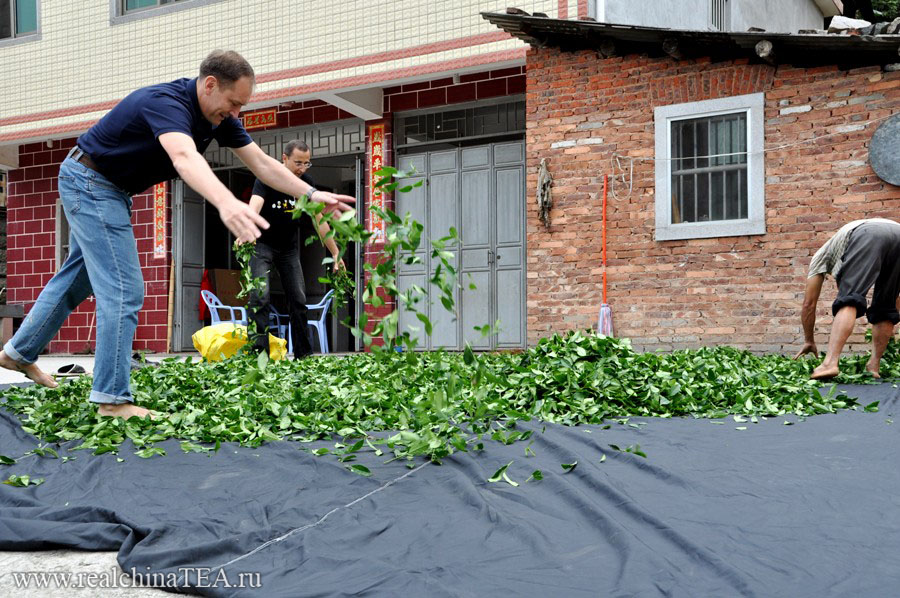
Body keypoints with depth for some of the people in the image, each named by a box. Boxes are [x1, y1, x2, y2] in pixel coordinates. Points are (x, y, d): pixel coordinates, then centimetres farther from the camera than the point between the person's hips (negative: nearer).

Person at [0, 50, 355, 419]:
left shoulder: (219, 118, -6)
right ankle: (112, 399, -10)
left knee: (79, 276, 23)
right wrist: (226, 203, -71)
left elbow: (262, 164, -6)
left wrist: (312, 194, -18)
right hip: (88, 183, -10)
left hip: (110, 190, 10)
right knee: (124, 290, -14)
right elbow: (184, 158, -53)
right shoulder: (167, 103, -33)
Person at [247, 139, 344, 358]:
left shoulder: (306, 183, -8)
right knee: (261, 297, -18)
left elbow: (319, 220, -4)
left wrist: (335, 253, -6)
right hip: (263, 244, -4)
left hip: (289, 247, 5)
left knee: (299, 300, 3)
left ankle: (303, 355, 11)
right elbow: (254, 208, -39)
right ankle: (259, 353, -18)